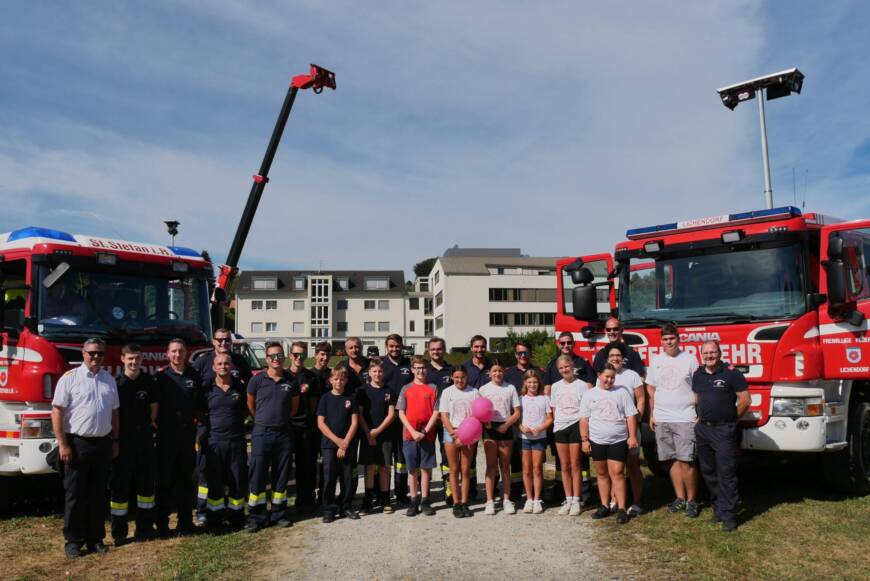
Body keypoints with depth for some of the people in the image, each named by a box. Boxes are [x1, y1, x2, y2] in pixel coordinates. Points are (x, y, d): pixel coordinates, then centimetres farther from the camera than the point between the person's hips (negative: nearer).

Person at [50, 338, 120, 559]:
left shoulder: (109, 380, 10)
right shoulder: (70, 378, -6)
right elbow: (57, 412, -8)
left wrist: (115, 440, 11)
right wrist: (63, 444, -13)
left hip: (103, 444, 4)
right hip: (77, 444, -4)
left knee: (98, 494, 11)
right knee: (75, 495, 4)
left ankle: (95, 538, 21)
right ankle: (73, 541, 14)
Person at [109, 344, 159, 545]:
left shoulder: (149, 381, 3)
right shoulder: (115, 383, -8)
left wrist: (152, 423, 7)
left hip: (145, 439, 4)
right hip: (123, 440, -4)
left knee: (147, 482, 10)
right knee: (120, 485, 3)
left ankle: (145, 528, 22)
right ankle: (119, 533, 12)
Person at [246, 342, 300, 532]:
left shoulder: (291, 381, 2)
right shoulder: (257, 380, -4)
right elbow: (250, 405, 7)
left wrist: (281, 419, 11)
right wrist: (263, 421, 11)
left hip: (284, 433, 2)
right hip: (261, 433, -2)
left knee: (281, 475, 9)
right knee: (257, 476, 0)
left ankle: (278, 515, 19)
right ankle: (256, 517, 8)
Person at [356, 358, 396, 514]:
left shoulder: (388, 392, 6)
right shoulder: (363, 391, 3)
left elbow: (391, 414, 1)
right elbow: (359, 414, 0)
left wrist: (378, 430, -9)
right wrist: (368, 434, -7)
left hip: (385, 435, 1)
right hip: (368, 435, -1)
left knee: (384, 467, 4)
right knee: (369, 467, 0)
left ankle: (384, 500, 12)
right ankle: (368, 501, 6)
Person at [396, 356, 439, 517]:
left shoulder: (433, 388, 3)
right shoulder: (406, 389, 5)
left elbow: (436, 412, -1)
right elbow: (401, 413, 2)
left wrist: (425, 431, -11)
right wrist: (413, 431, -10)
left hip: (427, 434, 0)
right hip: (409, 434, 1)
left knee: (425, 468, 4)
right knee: (412, 469, 5)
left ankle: (425, 501, 12)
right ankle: (414, 501, 13)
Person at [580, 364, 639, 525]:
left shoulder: (622, 392, 3)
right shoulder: (589, 394, 5)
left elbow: (631, 416, 2)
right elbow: (584, 419, 4)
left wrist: (632, 436, -6)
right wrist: (585, 440, -1)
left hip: (618, 441, -2)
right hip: (597, 441, 2)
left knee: (617, 474, -6)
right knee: (602, 474, 11)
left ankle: (621, 509, -1)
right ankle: (604, 506, 21)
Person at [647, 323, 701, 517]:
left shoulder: (690, 359, 1)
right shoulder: (655, 361, 10)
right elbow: (651, 389, 15)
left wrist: (700, 415, -4)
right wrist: (652, 415, 11)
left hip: (685, 419, -3)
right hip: (662, 420, 4)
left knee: (686, 461, -6)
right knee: (672, 460, 8)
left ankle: (692, 500, 7)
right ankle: (680, 498, 19)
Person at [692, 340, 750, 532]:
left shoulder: (731, 373, -9)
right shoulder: (697, 374, 9)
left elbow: (745, 400, -6)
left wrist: (731, 419, 2)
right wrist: (700, 417, 12)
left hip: (724, 430, -6)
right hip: (702, 429, 6)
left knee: (726, 473, -4)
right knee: (708, 472, 12)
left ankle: (729, 516, 1)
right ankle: (718, 507, 25)